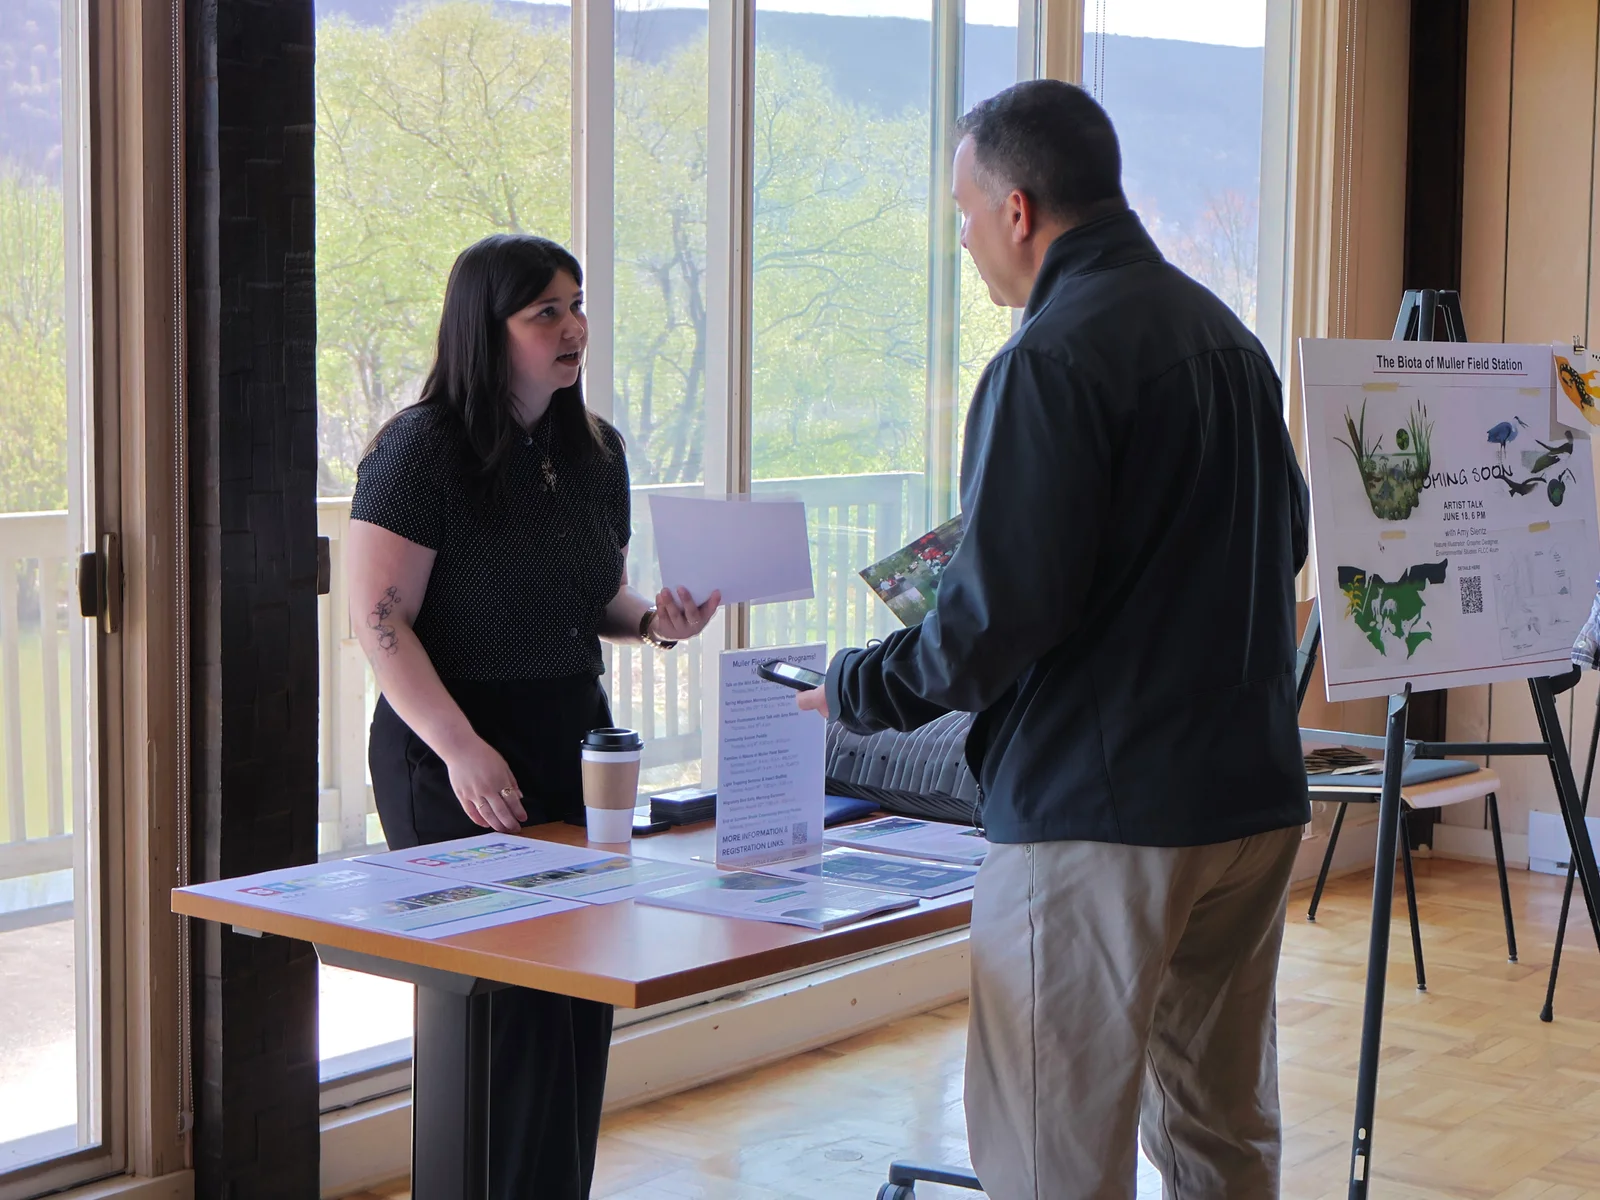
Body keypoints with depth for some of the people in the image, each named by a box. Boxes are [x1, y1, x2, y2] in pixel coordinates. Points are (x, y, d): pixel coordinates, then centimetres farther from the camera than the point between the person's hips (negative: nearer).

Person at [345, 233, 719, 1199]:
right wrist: (461, 750, -22)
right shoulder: (422, 448, -10)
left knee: (582, 999, 8)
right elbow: (380, 621, -14)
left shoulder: (597, 450, 10)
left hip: (574, 739, 7)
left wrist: (656, 619, -1)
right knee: (507, 1008, -5)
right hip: (455, 757, -6)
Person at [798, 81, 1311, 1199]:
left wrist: (858, 689, -5)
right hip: (1255, 797, 9)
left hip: (1098, 814, -9)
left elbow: (1004, 611, -20)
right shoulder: (1228, 335, 12)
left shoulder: (1051, 360, -15)